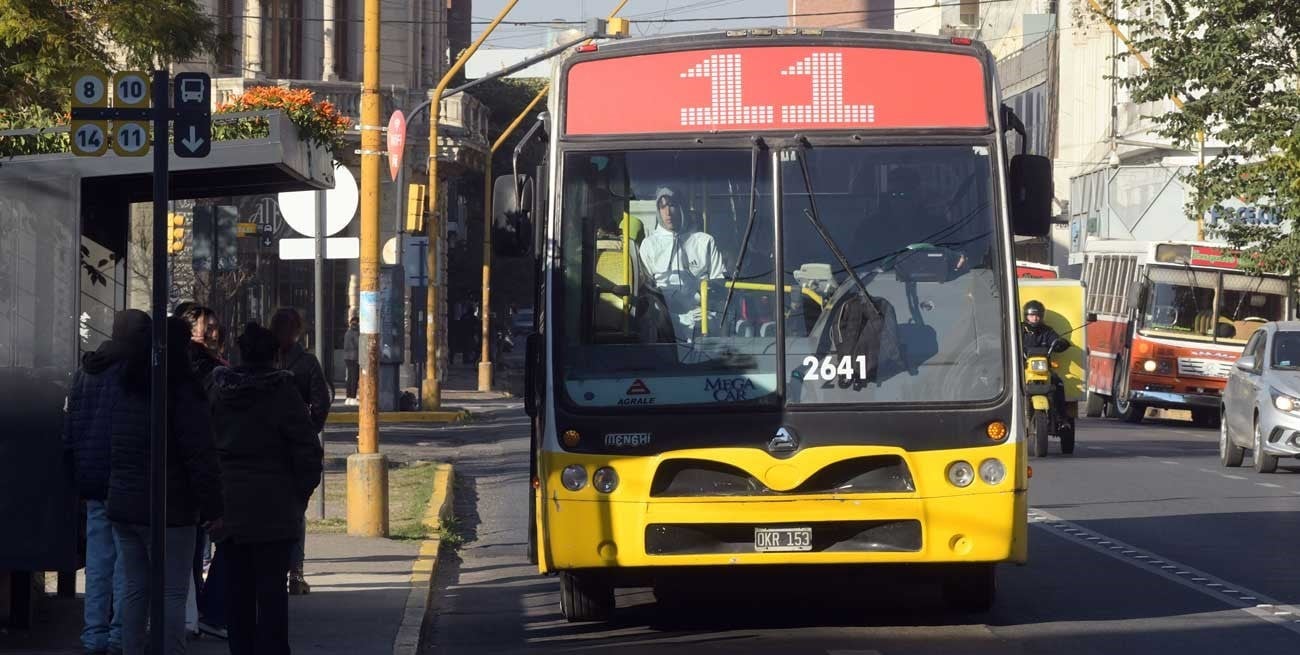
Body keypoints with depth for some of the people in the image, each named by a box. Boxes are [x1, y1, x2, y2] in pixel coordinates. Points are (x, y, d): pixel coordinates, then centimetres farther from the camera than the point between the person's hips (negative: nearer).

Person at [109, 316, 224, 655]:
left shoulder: (129, 395, 10)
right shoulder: (184, 394, -13)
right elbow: (200, 457, -16)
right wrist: (213, 508, -11)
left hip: (122, 506, 7)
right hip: (168, 512, -7)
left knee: (134, 588, 12)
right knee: (172, 593, -4)